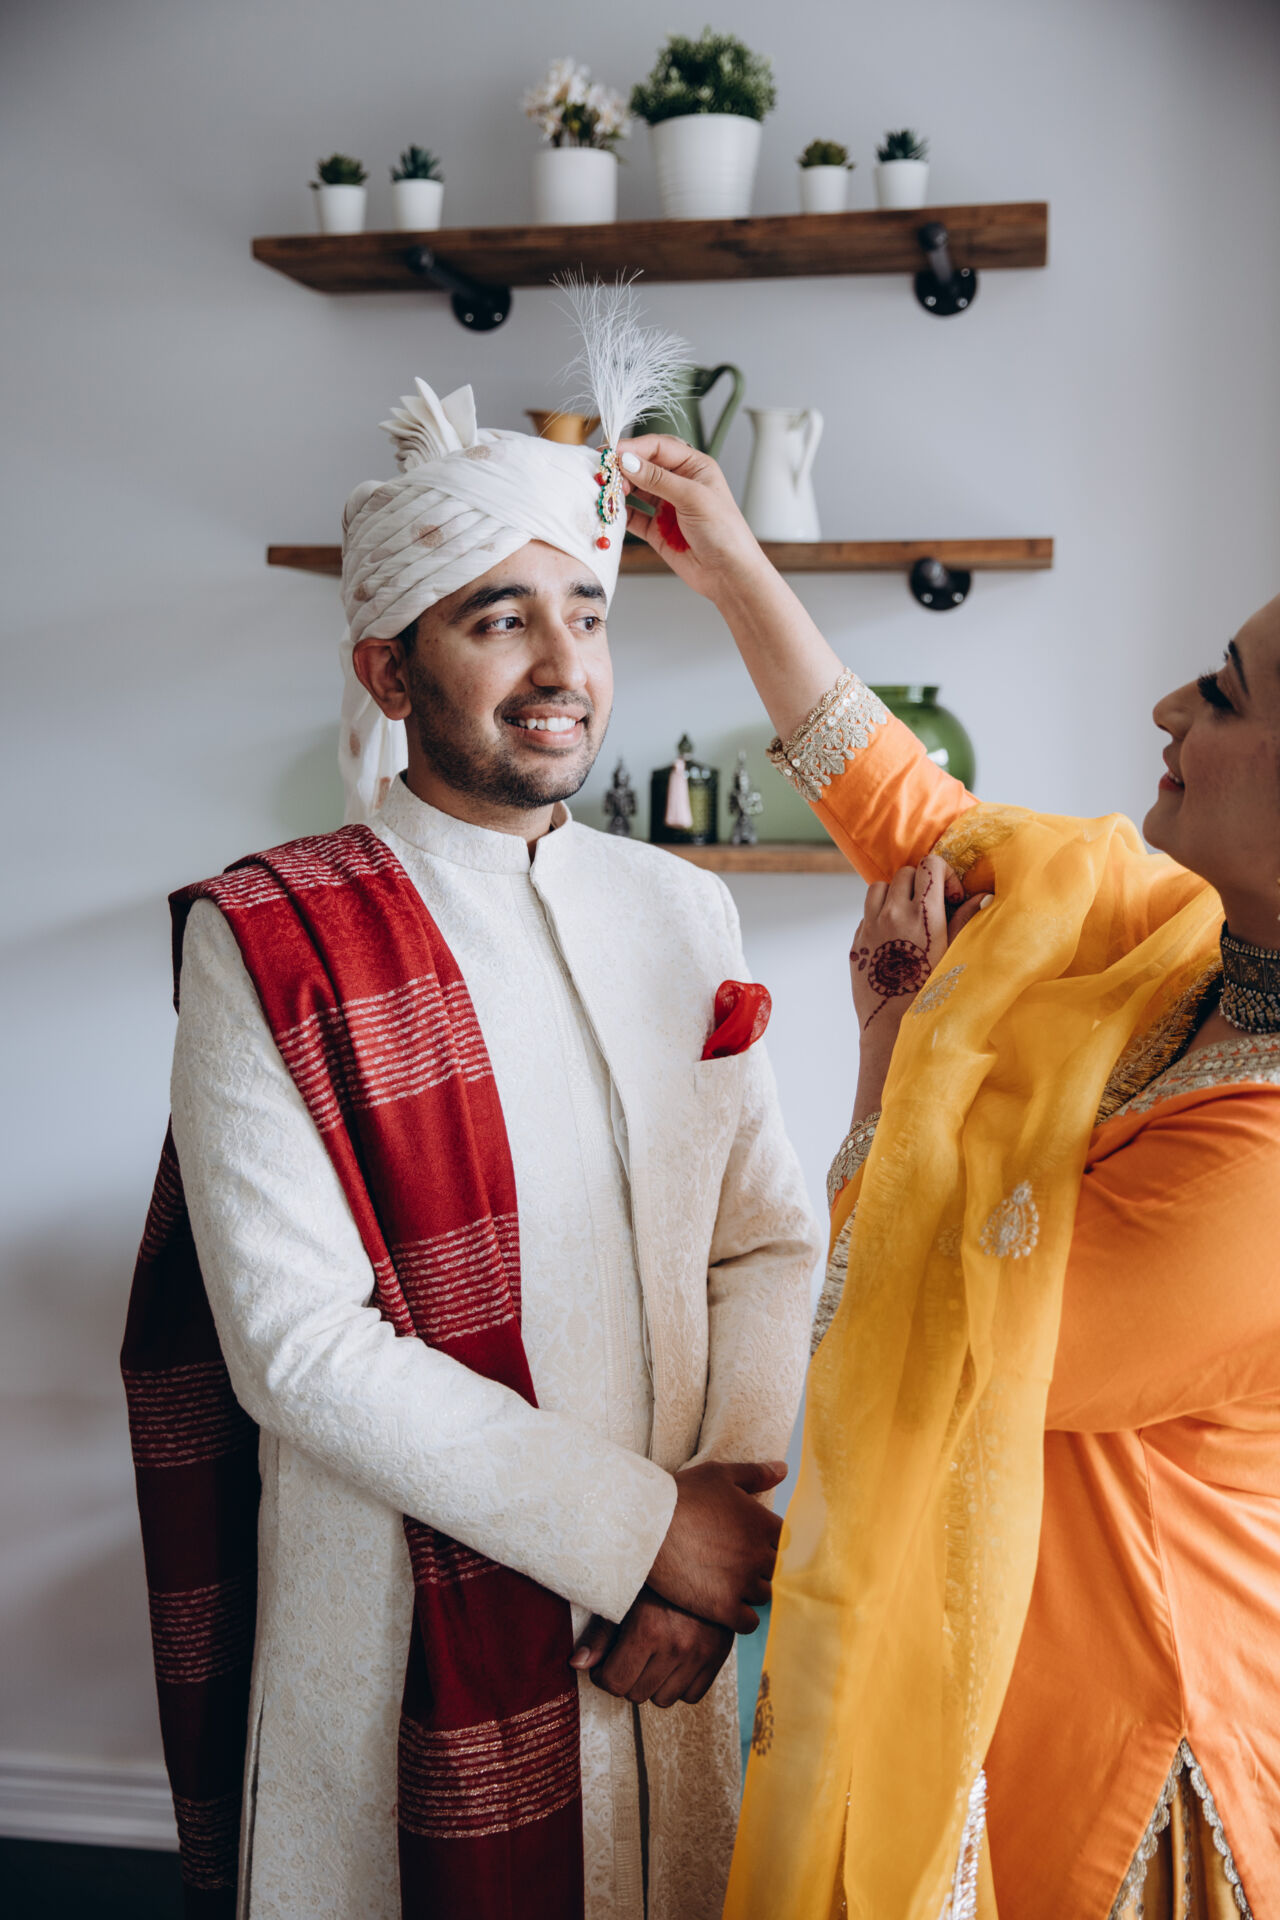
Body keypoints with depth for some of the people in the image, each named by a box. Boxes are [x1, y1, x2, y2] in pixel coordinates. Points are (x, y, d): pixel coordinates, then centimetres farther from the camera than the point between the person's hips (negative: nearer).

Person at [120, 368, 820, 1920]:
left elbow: (767, 1242, 2)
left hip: (665, 1628, 5)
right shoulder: (263, 946, -12)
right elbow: (299, 1346, -18)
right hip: (410, 1659, -4)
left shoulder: (681, 916, 3)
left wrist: (713, 1541, -11)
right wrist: (644, 1526, -17)